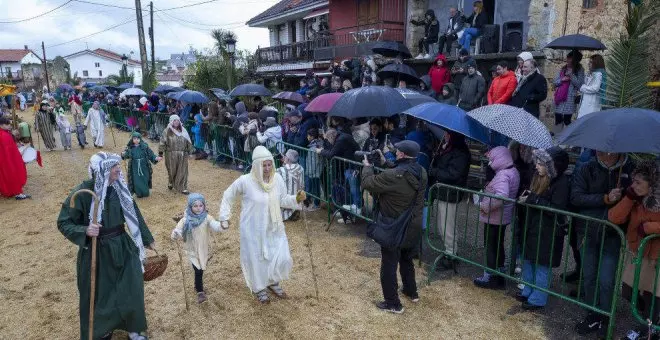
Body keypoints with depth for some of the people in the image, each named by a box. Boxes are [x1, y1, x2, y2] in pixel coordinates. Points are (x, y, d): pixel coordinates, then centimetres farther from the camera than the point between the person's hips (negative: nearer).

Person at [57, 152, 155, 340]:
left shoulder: (120, 188, -5)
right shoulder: (82, 193, -18)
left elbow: (134, 215, 6)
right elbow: (63, 222, -10)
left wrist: (147, 239, 14)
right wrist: (84, 231, -30)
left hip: (122, 247, 4)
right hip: (96, 251, -4)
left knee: (132, 289, 12)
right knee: (99, 295, 13)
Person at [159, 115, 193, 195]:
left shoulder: (183, 131, 7)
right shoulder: (167, 131, -4)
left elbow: (188, 142, 12)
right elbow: (163, 142, -8)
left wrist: (189, 151, 10)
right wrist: (160, 152, -15)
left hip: (182, 155, 2)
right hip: (171, 155, -2)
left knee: (182, 172, -1)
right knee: (172, 171, 10)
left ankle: (183, 188, 4)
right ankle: (171, 183, 37)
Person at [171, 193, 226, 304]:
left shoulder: (207, 218, -14)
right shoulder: (186, 219, -14)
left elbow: (215, 225, -28)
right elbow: (179, 229, -22)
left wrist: (223, 226, -50)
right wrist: (175, 234, -46)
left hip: (204, 249, 2)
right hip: (192, 249, -2)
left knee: (201, 270, 18)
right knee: (198, 271, -8)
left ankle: (198, 286, 45)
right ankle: (200, 292, 11)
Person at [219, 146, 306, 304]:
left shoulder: (277, 179, -9)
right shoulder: (245, 181, -20)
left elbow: (282, 200, 2)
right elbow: (227, 196, -3)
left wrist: (297, 199, -16)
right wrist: (224, 216, -3)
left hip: (274, 228, 4)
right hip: (253, 230, -4)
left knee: (283, 258, 8)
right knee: (256, 259, 11)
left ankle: (273, 283, 38)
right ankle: (259, 288, 40)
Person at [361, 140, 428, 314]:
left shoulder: (393, 176, -30)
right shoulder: (421, 172, -6)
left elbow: (367, 183, -17)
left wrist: (367, 166, 0)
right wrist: (384, 163, 7)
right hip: (413, 227, 8)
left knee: (389, 266, 9)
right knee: (406, 260, 29)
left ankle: (393, 304, 21)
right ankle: (411, 292, 46)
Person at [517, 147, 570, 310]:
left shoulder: (561, 183, -18)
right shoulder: (539, 177, 4)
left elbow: (557, 210, -23)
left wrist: (533, 199, -24)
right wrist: (526, 196, -4)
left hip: (548, 233, -8)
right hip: (532, 227, 8)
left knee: (542, 266, 4)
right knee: (528, 260, 18)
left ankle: (538, 299, 18)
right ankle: (528, 291, 34)